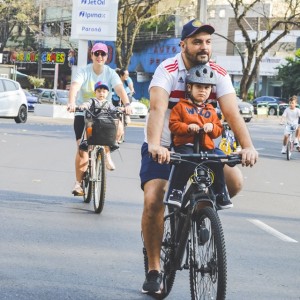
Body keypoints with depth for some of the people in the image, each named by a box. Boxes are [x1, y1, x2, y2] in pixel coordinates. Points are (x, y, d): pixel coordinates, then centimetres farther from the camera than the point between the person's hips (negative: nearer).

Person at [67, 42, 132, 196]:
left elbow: (119, 88, -19)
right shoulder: (84, 71, -7)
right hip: (83, 114, -2)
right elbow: (75, 86, -25)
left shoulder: (110, 73, -3)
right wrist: (71, 102, -45)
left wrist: (127, 104, -39)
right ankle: (78, 183, -5)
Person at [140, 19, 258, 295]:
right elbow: (158, 108, -36)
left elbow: (232, 113, -23)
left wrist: (248, 147, -40)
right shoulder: (167, 71, -20)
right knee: (153, 200, -20)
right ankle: (154, 270, -4)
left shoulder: (219, 75, -11)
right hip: (163, 148, -3)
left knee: (234, 182, -19)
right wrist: (155, 145, -54)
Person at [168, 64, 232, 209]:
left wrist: (212, 127, -6)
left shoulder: (210, 110, 20)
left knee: (216, 164, -17)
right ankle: (176, 192, -23)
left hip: (206, 146, 4)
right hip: (185, 144, -4)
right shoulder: (181, 106, 7)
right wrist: (187, 127, -17)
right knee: (185, 162, -32)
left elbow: (219, 129, 17)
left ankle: (221, 194, -2)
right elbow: (173, 124, 0)